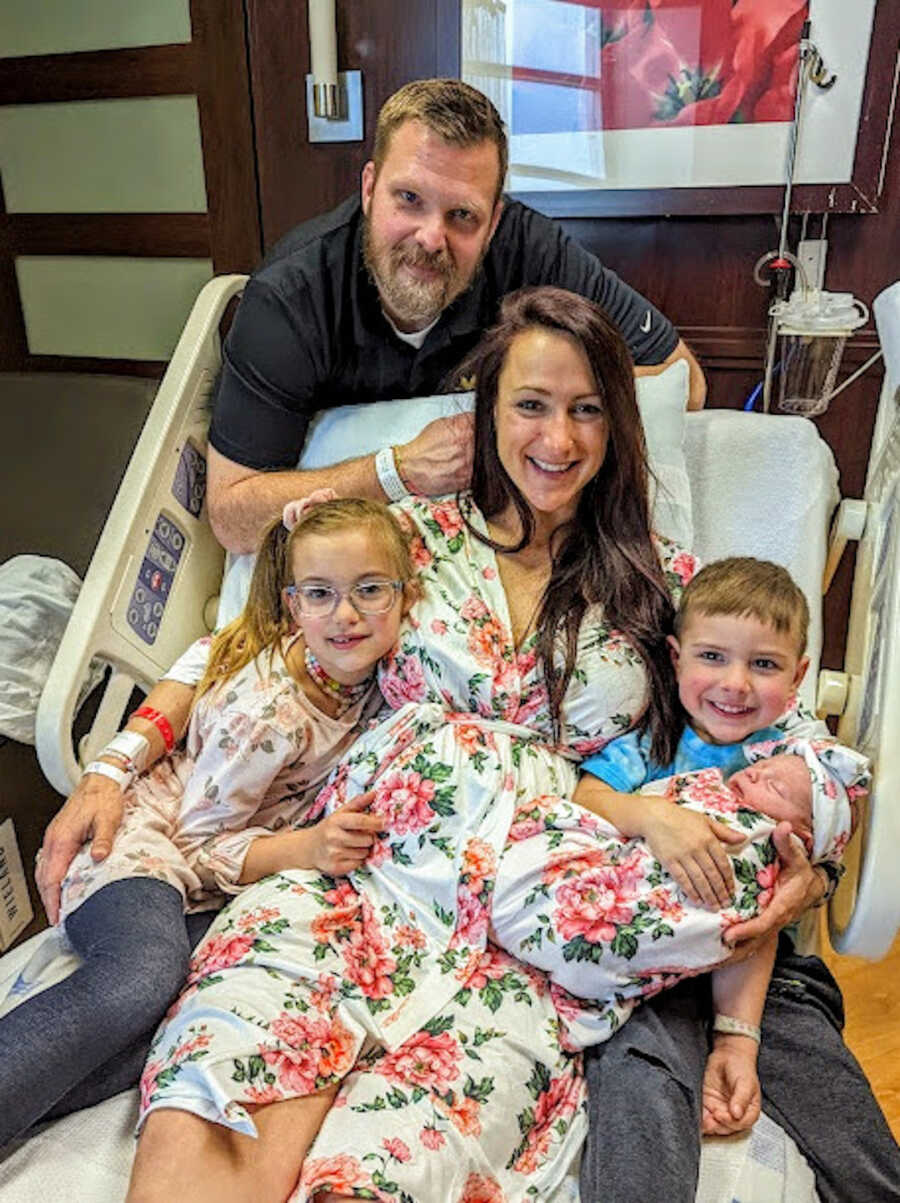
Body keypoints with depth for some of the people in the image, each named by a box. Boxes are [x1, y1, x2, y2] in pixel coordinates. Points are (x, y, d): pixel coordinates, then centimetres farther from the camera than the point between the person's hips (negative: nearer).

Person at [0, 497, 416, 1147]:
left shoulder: (367, 670, -6)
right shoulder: (269, 709, -26)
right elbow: (197, 840, -17)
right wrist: (305, 848, -32)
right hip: (143, 845, -7)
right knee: (145, 976, -38)